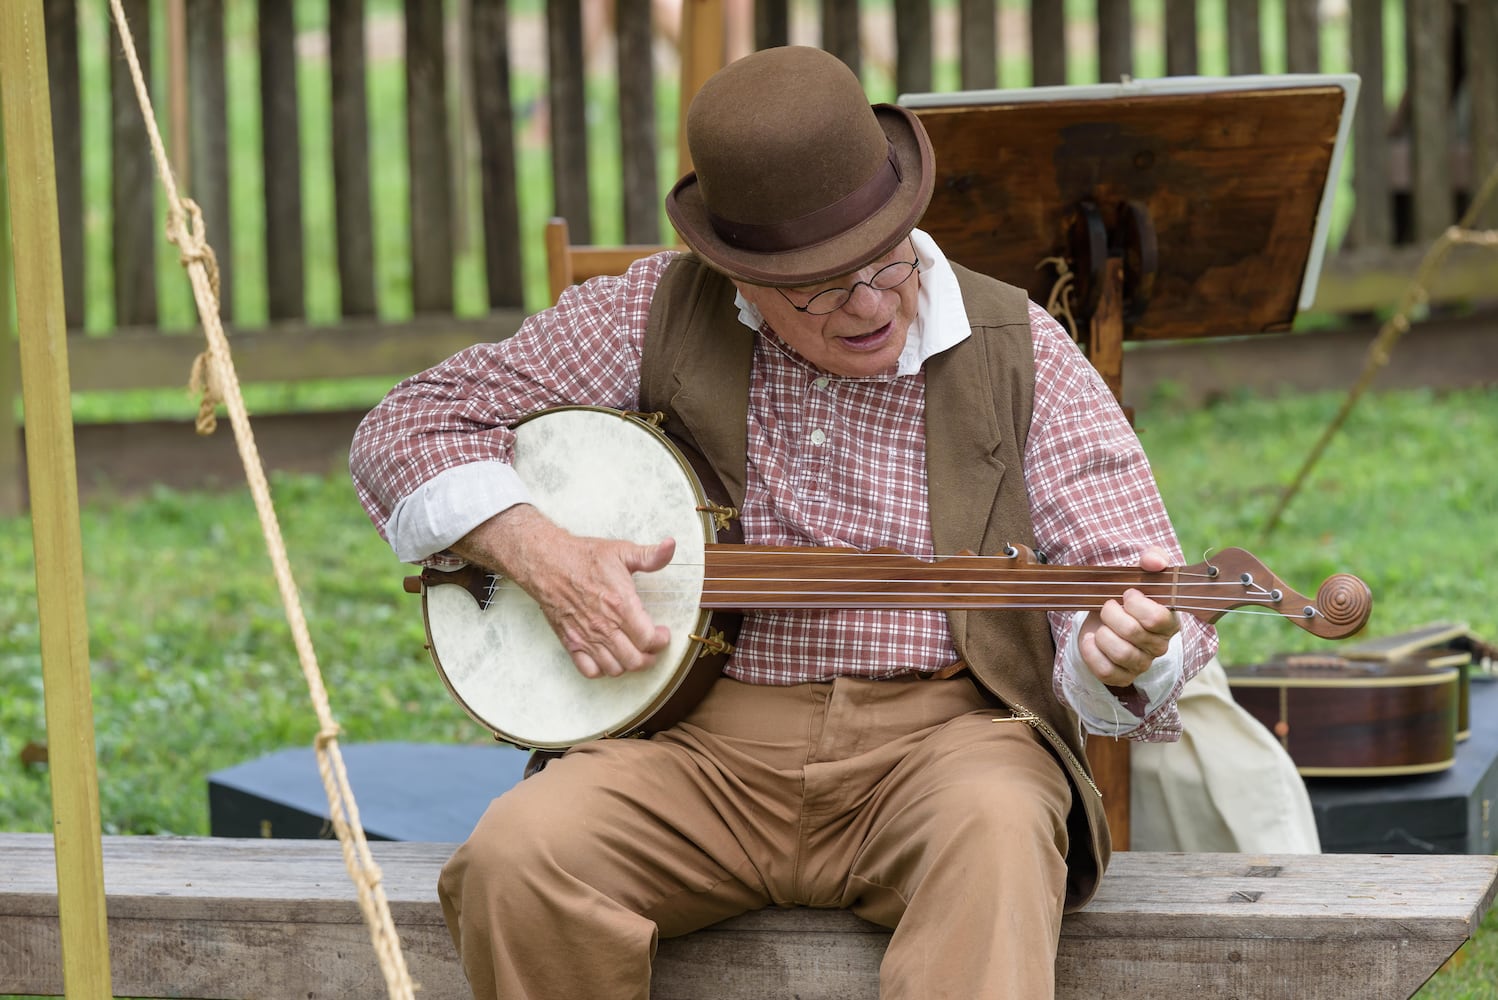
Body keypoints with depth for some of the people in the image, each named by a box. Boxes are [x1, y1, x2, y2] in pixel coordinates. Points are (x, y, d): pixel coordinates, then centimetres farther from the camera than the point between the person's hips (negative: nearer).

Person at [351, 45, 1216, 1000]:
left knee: (995, 835, -36)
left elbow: (1153, 594, 0)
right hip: (700, 738, 1)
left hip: (937, 731, -1)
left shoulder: (1017, 352, 3)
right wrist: (539, 553, -11)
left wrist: (1118, 652, -25)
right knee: (519, 856, -29)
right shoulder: (656, 316, 4)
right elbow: (411, 427, 8)